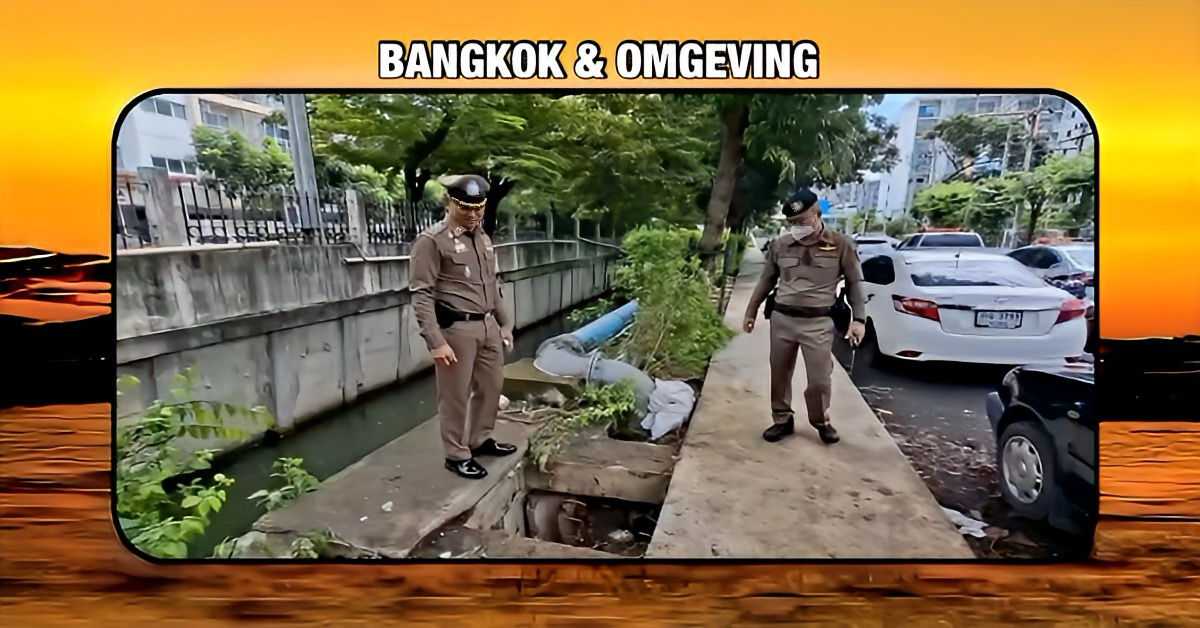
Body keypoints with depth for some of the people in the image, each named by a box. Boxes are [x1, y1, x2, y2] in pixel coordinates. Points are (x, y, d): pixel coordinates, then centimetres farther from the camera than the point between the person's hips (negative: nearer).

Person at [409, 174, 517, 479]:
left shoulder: (483, 238, 14)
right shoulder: (431, 241, -10)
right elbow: (421, 295, -15)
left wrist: (504, 322, 21)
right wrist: (435, 341, -20)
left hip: (488, 325, 8)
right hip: (455, 328, -7)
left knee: (491, 387, 17)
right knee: (455, 396, 4)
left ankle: (480, 440, 36)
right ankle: (457, 455, 19)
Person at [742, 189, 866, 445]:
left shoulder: (840, 245, -3)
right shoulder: (780, 245, 3)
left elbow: (855, 283, 4)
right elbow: (767, 280, 15)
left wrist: (858, 319, -3)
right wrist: (751, 311, 18)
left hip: (818, 323, -3)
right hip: (781, 319, 3)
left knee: (820, 379, 0)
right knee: (780, 375, 9)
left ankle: (821, 421, 25)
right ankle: (782, 420, 27)